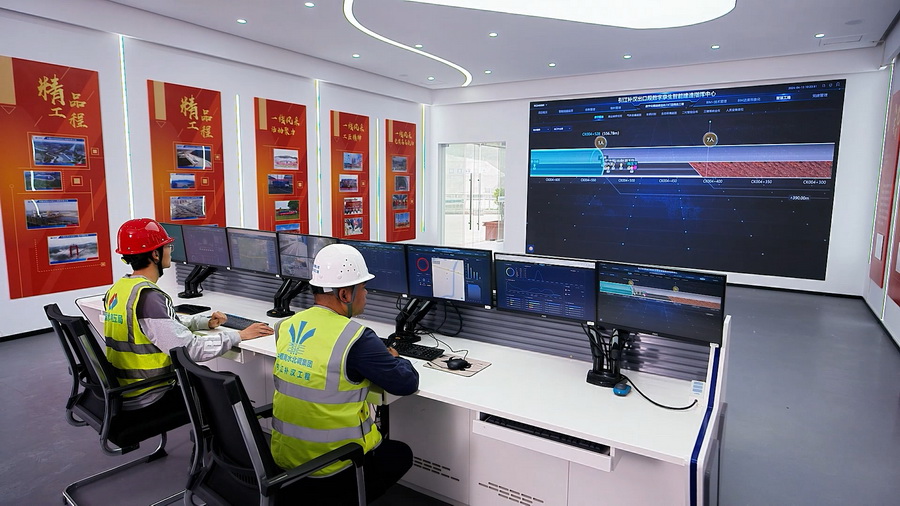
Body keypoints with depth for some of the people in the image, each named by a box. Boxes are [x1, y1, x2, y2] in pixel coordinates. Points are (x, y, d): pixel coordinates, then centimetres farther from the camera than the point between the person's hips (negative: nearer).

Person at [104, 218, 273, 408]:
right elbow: (189, 348, -28)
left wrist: (206, 323, 2)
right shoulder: (148, 298, -25)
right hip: (147, 401, -8)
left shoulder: (116, 289, 4)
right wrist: (239, 335, -19)